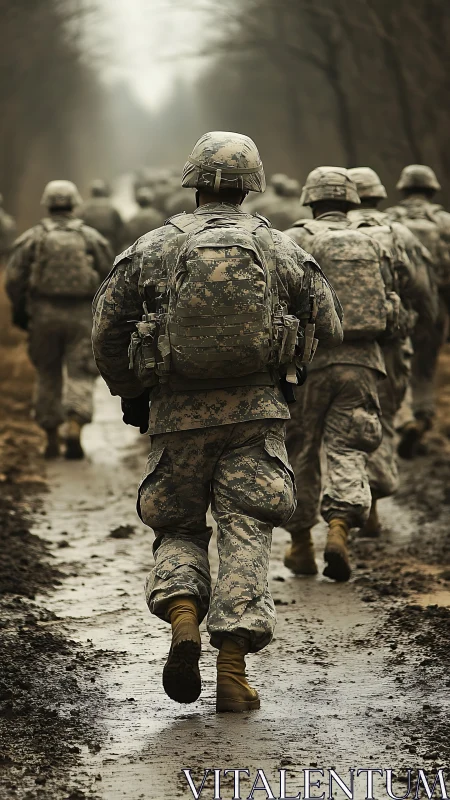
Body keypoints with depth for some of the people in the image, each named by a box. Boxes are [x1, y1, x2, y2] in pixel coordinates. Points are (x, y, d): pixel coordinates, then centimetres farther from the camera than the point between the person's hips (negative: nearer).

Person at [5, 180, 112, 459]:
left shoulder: (32, 238, 1)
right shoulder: (92, 238, 3)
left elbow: (15, 278, -3)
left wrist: (20, 311, 8)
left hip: (44, 314, 1)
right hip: (82, 315, -1)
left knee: (48, 377, 12)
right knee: (80, 375, 1)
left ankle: (52, 439, 15)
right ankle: (75, 426, -22)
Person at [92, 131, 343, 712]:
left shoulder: (150, 249, 4)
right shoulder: (281, 250, 6)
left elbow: (106, 330, 4)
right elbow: (329, 331, 10)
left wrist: (130, 393, 19)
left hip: (177, 415, 0)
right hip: (256, 412, 0)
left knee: (178, 530, 16)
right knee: (244, 535, 0)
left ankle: (182, 613, -12)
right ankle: (232, 668, -10)